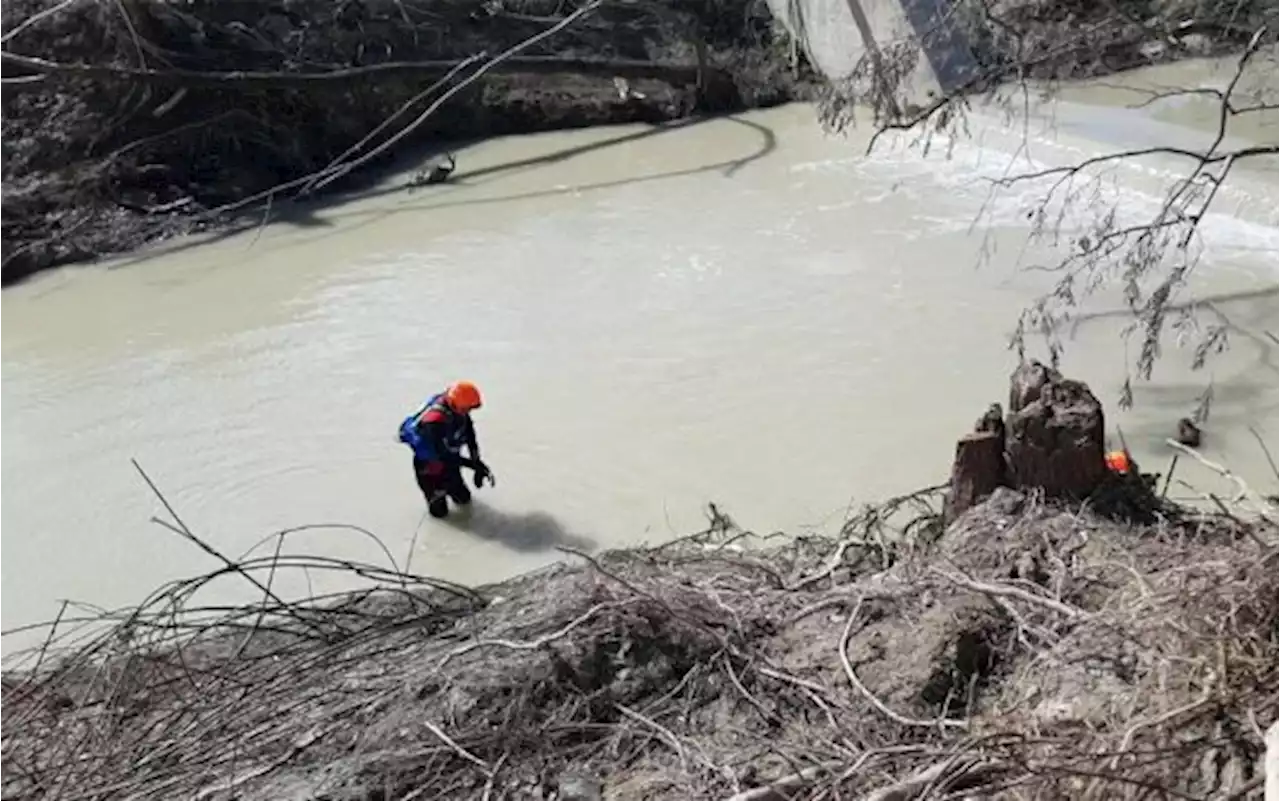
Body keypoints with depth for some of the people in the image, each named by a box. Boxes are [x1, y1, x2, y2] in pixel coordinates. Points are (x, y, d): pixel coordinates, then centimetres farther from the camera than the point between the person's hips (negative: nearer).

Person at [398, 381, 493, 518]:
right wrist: (474, 464, -28)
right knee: (439, 510, -1)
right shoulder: (435, 422, -40)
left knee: (464, 498, 14)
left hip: (449, 458, 7)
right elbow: (443, 455, -32)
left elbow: (470, 437, -7)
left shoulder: (459, 410, -18)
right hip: (428, 464, -7)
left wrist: (477, 463, -14)